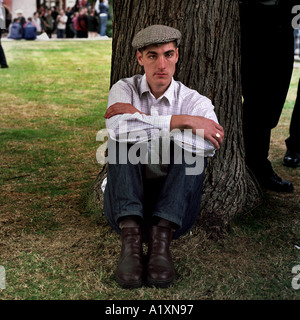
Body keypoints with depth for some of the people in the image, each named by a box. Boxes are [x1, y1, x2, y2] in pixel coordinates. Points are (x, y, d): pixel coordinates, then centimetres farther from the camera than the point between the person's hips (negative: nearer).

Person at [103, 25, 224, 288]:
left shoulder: (196, 102, 0)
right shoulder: (124, 90, 3)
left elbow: (209, 146, -25)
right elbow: (119, 128, -23)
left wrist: (141, 117, -23)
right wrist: (182, 121, -23)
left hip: (175, 207, 0)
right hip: (126, 203, 1)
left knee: (194, 144, -23)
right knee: (125, 138, -22)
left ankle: (161, 237, -31)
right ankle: (131, 237, -33)